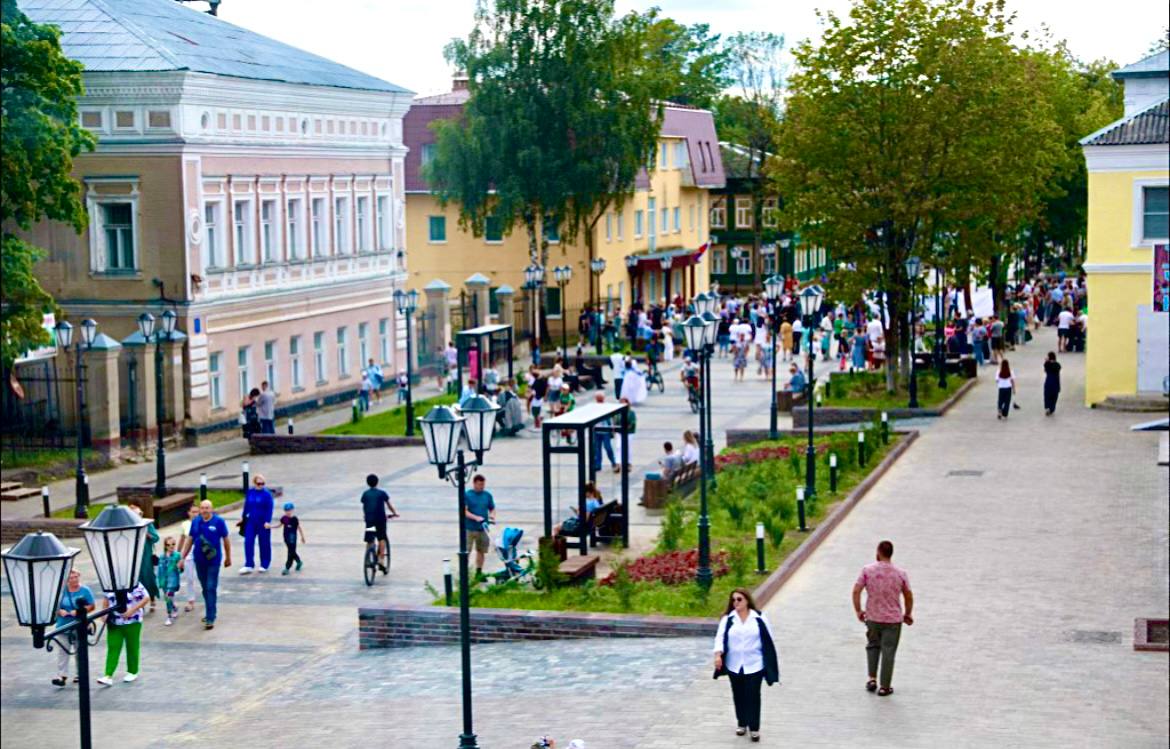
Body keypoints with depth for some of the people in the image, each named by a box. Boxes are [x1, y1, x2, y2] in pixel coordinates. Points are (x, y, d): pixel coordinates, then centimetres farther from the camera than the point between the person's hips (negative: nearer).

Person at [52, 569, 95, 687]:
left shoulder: (85, 591, -2)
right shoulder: (62, 591, 0)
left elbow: (92, 606, -2)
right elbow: (55, 606, 6)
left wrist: (79, 611, -16)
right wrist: (60, 611, -16)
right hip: (63, 625, 0)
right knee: (62, 651, -6)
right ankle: (62, 676, -8)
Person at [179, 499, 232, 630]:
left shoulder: (218, 522, -9)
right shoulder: (195, 522, 2)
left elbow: (226, 540, 0)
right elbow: (190, 540, 10)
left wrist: (228, 557, 7)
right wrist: (182, 557, 10)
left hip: (213, 561, -4)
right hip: (199, 560, 4)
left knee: (211, 589, -6)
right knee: (205, 588, 14)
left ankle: (210, 619, -5)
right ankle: (210, 613, 29)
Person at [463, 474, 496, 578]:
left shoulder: (487, 495, 7)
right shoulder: (467, 495, -5)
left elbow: (492, 509, 14)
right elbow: (464, 511, -11)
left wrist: (492, 515, -9)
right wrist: (476, 517, -25)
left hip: (483, 528, 4)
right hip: (469, 528, -4)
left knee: (481, 551, 11)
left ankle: (479, 573, 22)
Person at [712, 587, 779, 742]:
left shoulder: (759, 618, -4)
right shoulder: (728, 619, -1)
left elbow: (768, 640, 0)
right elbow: (720, 637, -9)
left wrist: (771, 662, 0)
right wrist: (718, 654, -26)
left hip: (754, 665, -2)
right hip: (734, 665, 2)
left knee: (753, 696, -3)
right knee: (739, 695, 12)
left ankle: (754, 728, 4)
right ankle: (741, 723, 27)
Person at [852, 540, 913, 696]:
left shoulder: (867, 570, -8)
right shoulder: (900, 573, -7)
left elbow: (856, 591, -11)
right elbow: (908, 597, -1)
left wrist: (858, 610, 1)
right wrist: (908, 615, 14)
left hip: (872, 618, 1)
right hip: (893, 619, -1)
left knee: (873, 646, 23)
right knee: (888, 652, 5)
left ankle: (872, 678, 14)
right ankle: (884, 687, 9)